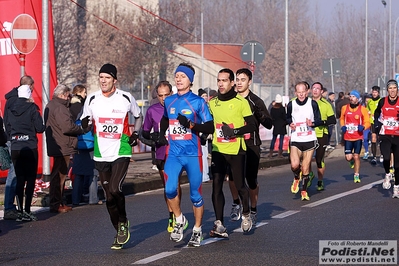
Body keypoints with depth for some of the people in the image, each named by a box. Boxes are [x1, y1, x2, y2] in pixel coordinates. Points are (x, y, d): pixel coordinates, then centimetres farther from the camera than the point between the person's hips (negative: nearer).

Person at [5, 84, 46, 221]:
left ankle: (20, 211, 5)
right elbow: (40, 128, -9)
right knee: (30, 179, 1)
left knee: (19, 179, 8)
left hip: (15, 148, 4)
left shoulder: (10, 109, 6)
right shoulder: (32, 108, -8)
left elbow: (7, 128, 11)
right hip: (30, 148, -4)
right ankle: (27, 211, -5)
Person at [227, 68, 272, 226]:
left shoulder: (256, 102, 0)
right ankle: (236, 203, 10)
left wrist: (260, 113, -22)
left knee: (251, 179, -1)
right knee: (232, 175, -13)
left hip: (251, 145, -2)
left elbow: (269, 124, -4)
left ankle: (253, 210, 17)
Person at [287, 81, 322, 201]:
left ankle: (304, 190, 22)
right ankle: (296, 178, 16)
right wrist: (290, 124, -3)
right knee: (295, 165, -19)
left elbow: (319, 120, 2)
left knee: (305, 168, 3)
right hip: (295, 140, 0)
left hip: (309, 140, 0)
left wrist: (313, 123, -19)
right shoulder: (291, 104, 1)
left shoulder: (313, 103, -3)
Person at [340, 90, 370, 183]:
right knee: (348, 157, -5)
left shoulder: (362, 109, -5)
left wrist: (363, 127, -20)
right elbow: (342, 119, 19)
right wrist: (342, 126, 1)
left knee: (356, 156, -2)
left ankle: (356, 176, 13)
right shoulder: (344, 108, 2)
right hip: (347, 137, 2)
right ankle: (352, 160, 34)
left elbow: (367, 122, 0)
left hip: (358, 137, -2)